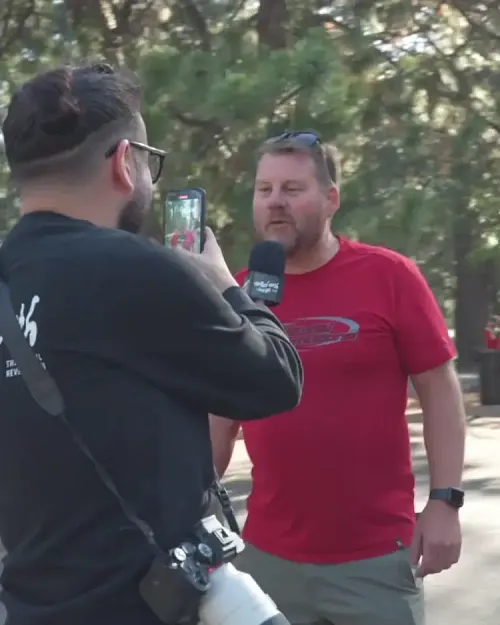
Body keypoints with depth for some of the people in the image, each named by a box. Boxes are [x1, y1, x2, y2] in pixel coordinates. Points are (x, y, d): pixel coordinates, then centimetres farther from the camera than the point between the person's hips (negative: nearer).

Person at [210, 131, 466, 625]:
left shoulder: (389, 275, -6)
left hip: (377, 555, -2)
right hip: (268, 555, 3)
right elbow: (222, 416, 9)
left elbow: (439, 390, -3)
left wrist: (444, 500, -8)